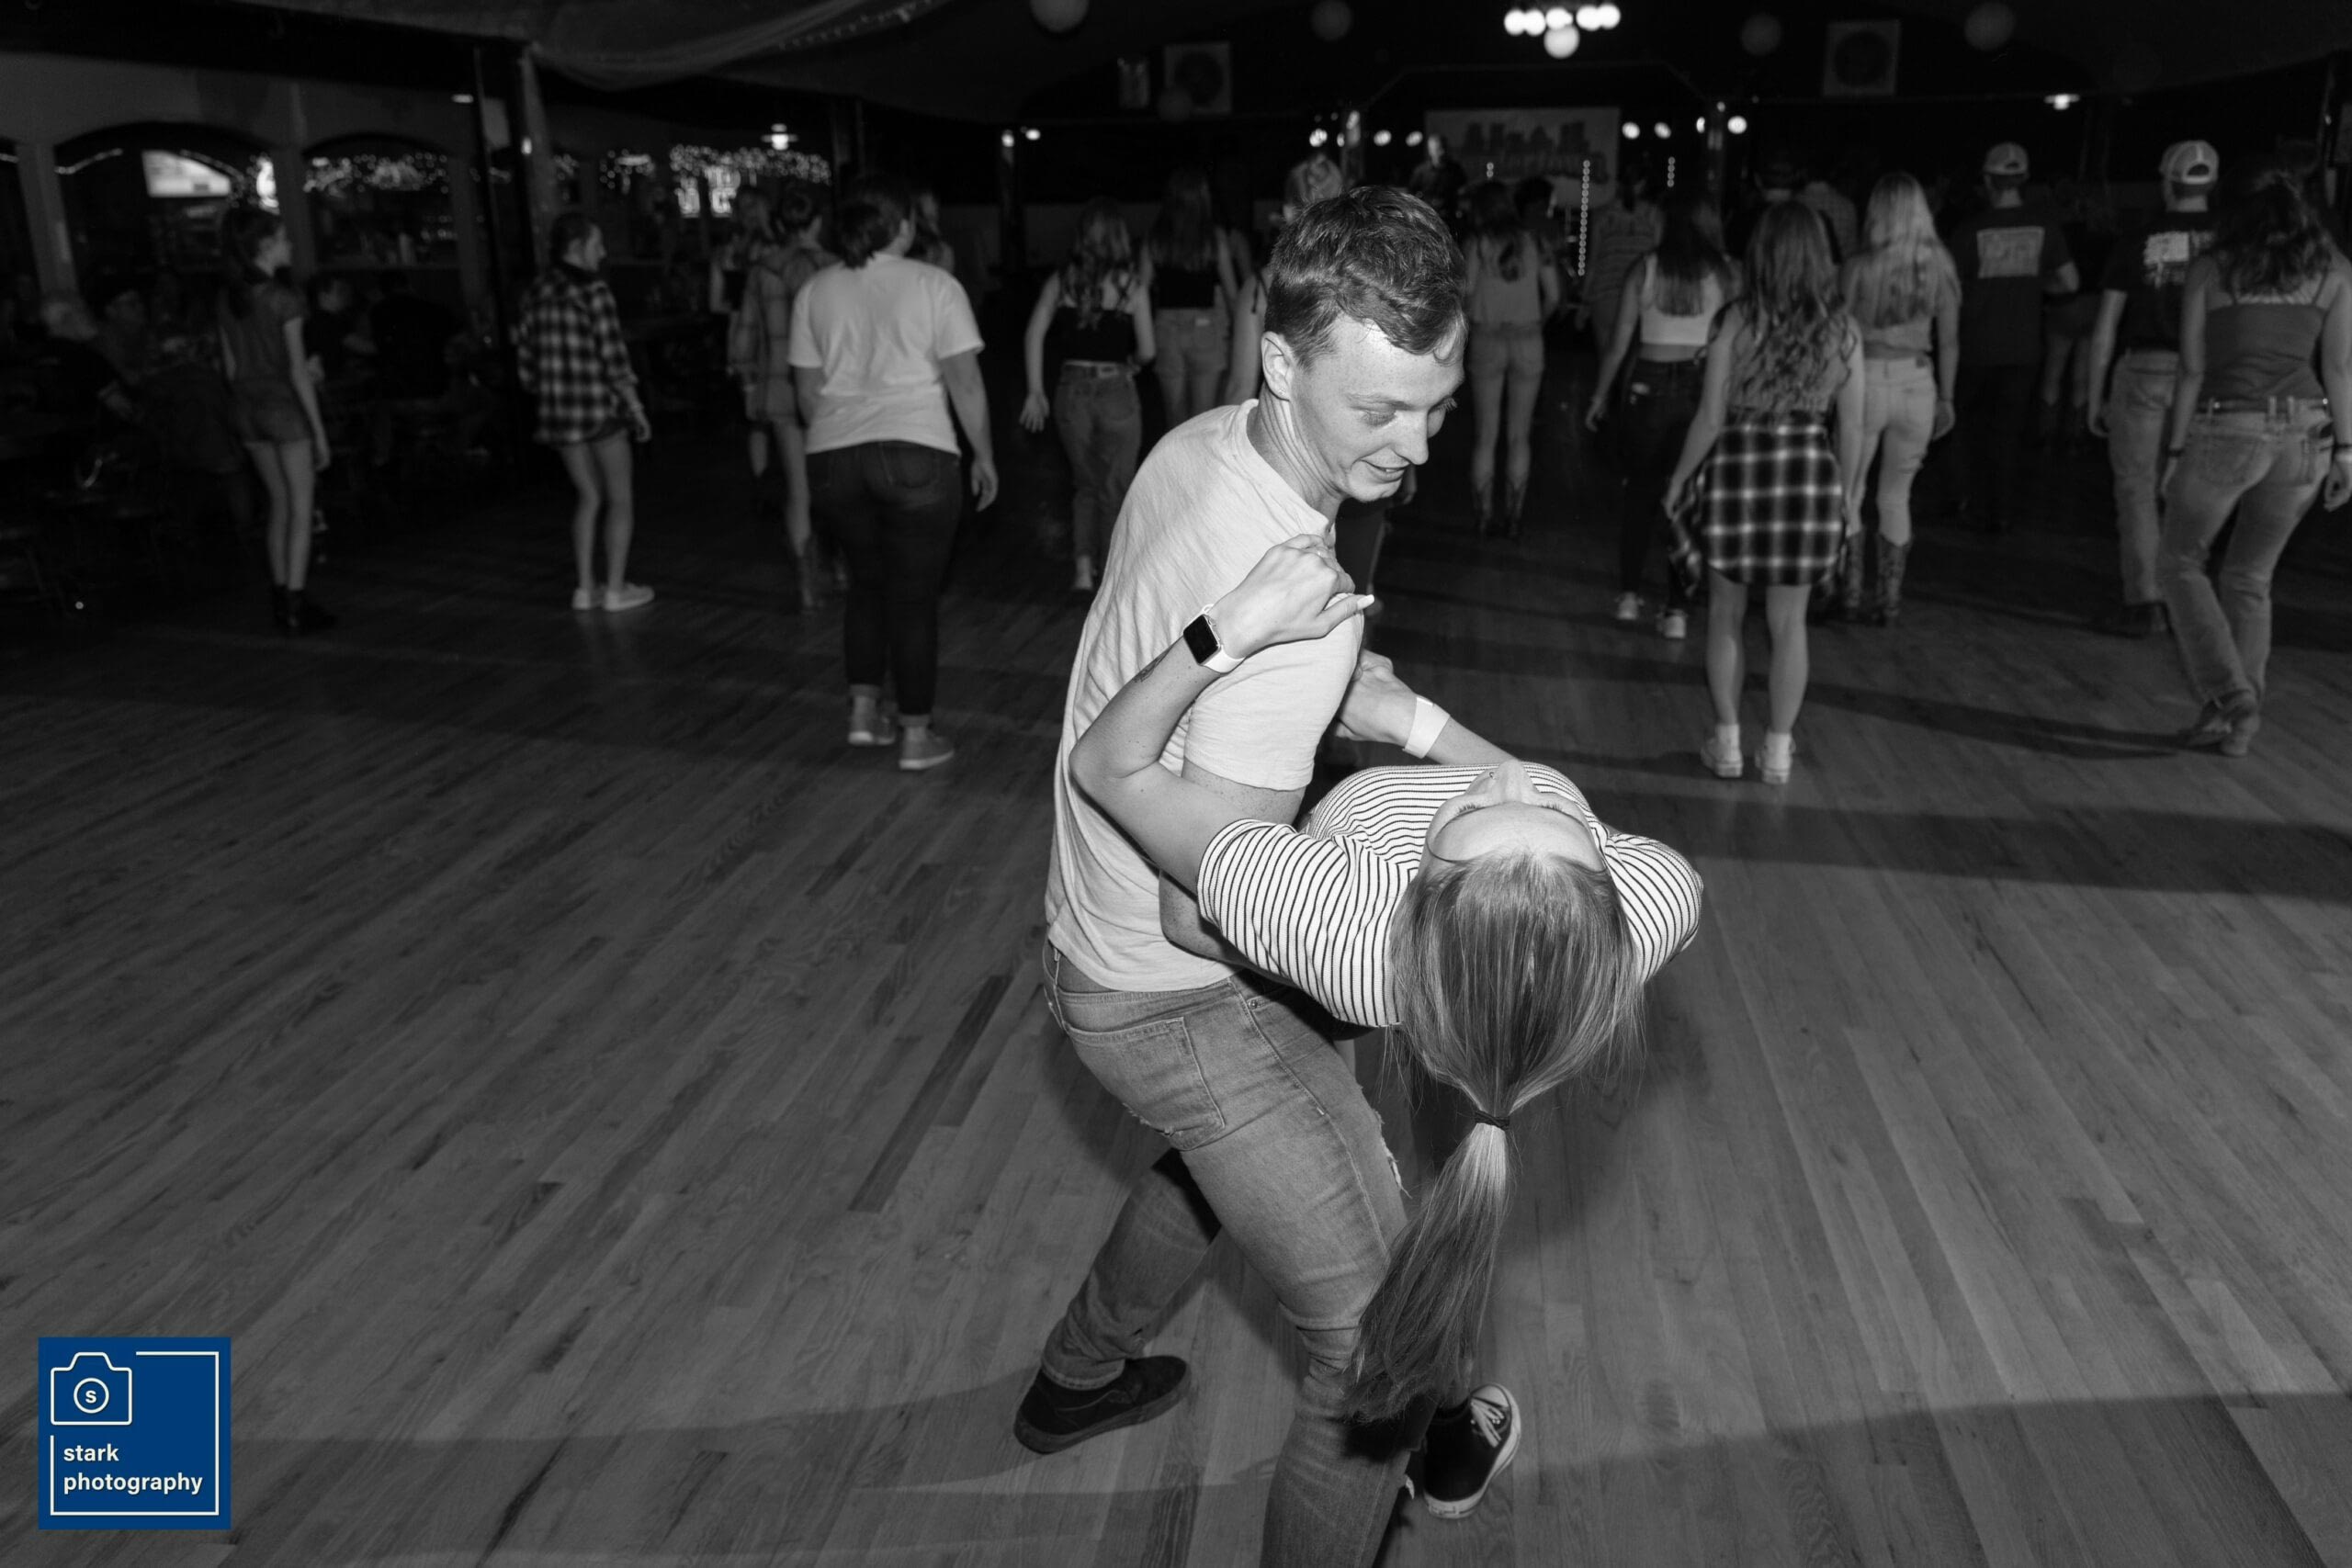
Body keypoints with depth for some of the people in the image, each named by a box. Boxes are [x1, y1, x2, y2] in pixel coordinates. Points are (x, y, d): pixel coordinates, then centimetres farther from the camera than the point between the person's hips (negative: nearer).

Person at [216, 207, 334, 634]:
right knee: (300, 508, -1)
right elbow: (297, 371, -14)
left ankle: (285, 598, 18)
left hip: (248, 407, 7)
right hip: (285, 406, -7)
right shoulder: (283, 299, -13)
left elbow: (231, 366, 9)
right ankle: (295, 607, -4)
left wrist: (244, 408, 19)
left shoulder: (227, 299, 6)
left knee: (279, 505, 15)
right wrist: (320, 431, -11)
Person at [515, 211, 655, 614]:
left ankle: (586, 588, 17)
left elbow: (526, 369, 8)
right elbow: (614, 361, -15)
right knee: (620, 499, 9)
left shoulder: (534, 294, 6)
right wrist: (637, 409, -6)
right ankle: (615, 589, 8)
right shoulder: (594, 292, -12)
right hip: (601, 408, -6)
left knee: (588, 497, 18)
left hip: (558, 414, 6)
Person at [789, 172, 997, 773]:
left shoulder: (816, 291, 10)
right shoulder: (934, 285, -2)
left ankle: (864, 710, 20)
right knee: (915, 594, 4)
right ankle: (916, 735, 9)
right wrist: (983, 456, 4)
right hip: (915, 454, -4)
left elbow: (809, 390, 13)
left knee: (867, 580, 21)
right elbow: (965, 383, -5)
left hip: (833, 458, 4)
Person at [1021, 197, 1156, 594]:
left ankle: (1082, 567, 11)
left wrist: (1035, 393, 1)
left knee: (1084, 484, 20)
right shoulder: (1131, 285, -6)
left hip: (1072, 389, 2)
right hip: (1117, 390, -2)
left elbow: (1034, 334, -4)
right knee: (1115, 489, 11)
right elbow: (1147, 350, -6)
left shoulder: (1061, 281, 0)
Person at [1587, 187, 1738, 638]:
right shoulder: (1727, 273, -3)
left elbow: (1620, 341, 1)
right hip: (1705, 391, 0)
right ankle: (1677, 609, 6)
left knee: (1640, 488, 16)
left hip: (1649, 386, 0)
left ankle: (1629, 595, 18)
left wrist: (1601, 394, 11)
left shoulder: (1646, 270, -2)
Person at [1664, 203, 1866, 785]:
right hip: (1809, 474, 2)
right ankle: (1778, 751, 18)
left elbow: (1711, 417, -8)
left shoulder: (1738, 322, -9)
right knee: (1788, 622, 12)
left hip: (1738, 465, -2)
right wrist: (1850, 497, 14)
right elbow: (1851, 427, 3)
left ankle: (1727, 744, 18)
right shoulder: (1842, 330, -2)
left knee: (1725, 614, 13)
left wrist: (1679, 478, 5)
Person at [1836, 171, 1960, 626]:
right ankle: (1889, 601, 15)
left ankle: (1850, 596, 9)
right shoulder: (1940, 265, 0)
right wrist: (1946, 398, 14)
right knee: (1896, 496, 14)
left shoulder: (1858, 269, -9)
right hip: (1917, 384, 3)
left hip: (1867, 380, -3)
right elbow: (1949, 340, 5)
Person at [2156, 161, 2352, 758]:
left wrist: (2175, 450, 2)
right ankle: (2234, 722, 15)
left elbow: (2192, 370, -2)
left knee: (2180, 561, 14)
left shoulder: (2209, 268, 1)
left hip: (2225, 432, -3)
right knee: (2251, 578, 15)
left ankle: (2231, 695, -2)